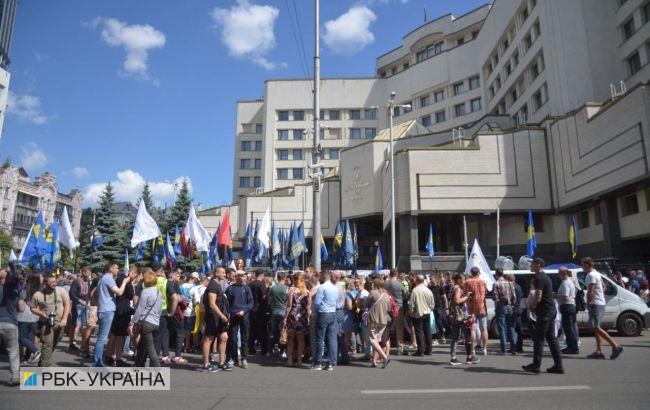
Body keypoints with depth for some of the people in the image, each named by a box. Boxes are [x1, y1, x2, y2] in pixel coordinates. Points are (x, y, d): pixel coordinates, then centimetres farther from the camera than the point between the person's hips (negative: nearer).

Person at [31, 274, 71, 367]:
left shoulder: (61, 291, -4)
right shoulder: (37, 295, -4)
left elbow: (67, 304, -2)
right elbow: (33, 308, 7)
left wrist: (64, 319, -9)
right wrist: (41, 313, -13)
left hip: (59, 323, 2)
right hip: (46, 323, -2)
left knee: (53, 345, 13)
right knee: (47, 344, -11)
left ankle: (42, 363, 34)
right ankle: (45, 367, -5)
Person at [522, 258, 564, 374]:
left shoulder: (539, 278, -15)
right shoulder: (545, 276, 17)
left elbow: (538, 297, -20)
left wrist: (531, 306, -3)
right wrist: (533, 303, 15)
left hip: (544, 311, -10)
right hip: (551, 311, 10)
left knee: (538, 338, -4)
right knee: (551, 338, 12)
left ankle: (536, 365, 0)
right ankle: (558, 366, 14)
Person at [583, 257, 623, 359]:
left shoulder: (590, 275, -16)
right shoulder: (596, 273, 15)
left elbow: (590, 292, -19)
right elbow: (603, 286, 26)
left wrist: (588, 304, -9)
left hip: (595, 304, -10)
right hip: (601, 303, 10)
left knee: (596, 328, -9)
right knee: (596, 328, 10)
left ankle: (615, 346, -8)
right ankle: (599, 351, 11)